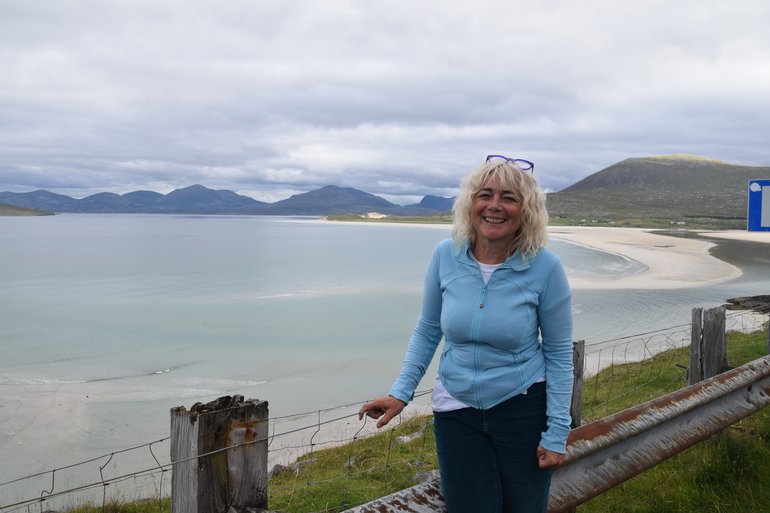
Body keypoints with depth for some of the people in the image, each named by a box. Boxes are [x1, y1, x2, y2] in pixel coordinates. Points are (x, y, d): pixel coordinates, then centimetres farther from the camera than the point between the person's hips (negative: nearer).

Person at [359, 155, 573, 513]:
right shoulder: (446, 256, -9)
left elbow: (559, 354, -7)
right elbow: (427, 331, 4)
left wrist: (557, 432, -7)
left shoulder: (545, 267, -15)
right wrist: (401, 392, -1)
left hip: (523, 409, -1)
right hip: (457, 410, 2)